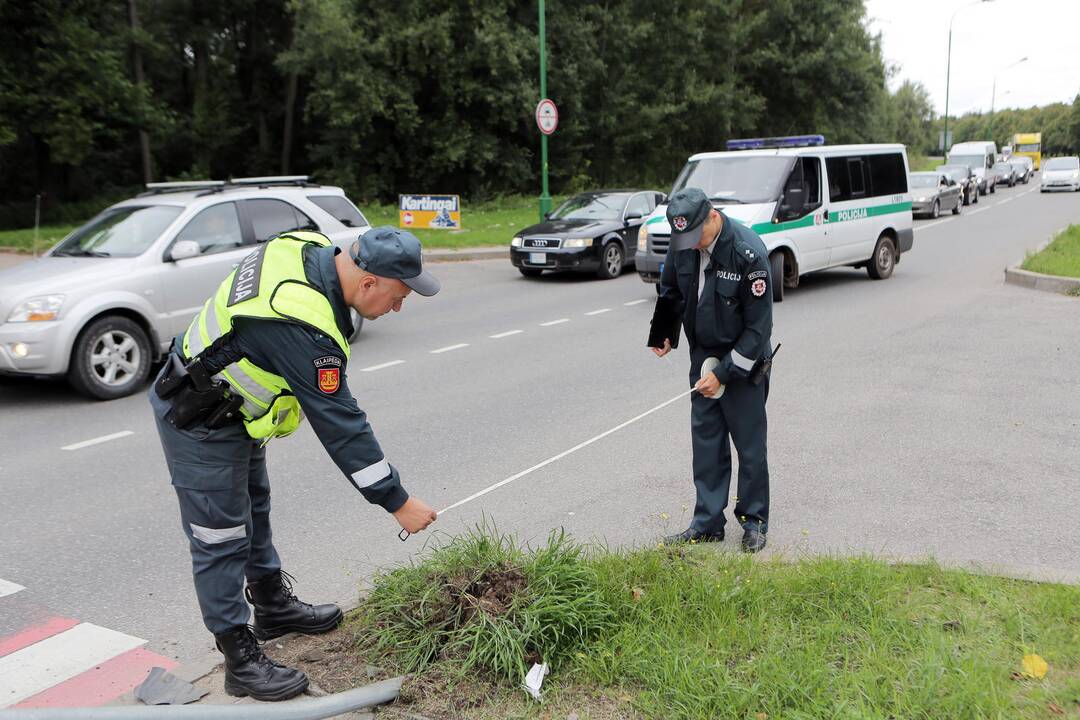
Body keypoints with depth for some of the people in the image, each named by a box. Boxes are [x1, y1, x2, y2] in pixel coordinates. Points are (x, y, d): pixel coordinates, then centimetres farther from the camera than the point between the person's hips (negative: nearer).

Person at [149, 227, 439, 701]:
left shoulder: (309, 250, -10)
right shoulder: (305, 329, -36)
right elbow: (341, 427, -32)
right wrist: (399, 504, -23)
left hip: (231, 407, 10)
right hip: (200, 425, -10)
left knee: (254, 510, 23)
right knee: (222, 540, 0)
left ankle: (274, 607, 41)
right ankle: (241, 660, 13)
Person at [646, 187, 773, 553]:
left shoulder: (749, 252, -24)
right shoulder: (681, 244, -7)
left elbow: (758, 326, -19)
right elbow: (671, 292, 14)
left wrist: (724, 373, -19)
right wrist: (664, 335, 11)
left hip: (744, 362, -5)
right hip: (702, 355, 5)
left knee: (750, 444, 4)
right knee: (705, 441, 9)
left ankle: (754, 521, 21)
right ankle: (708, 523, 20)